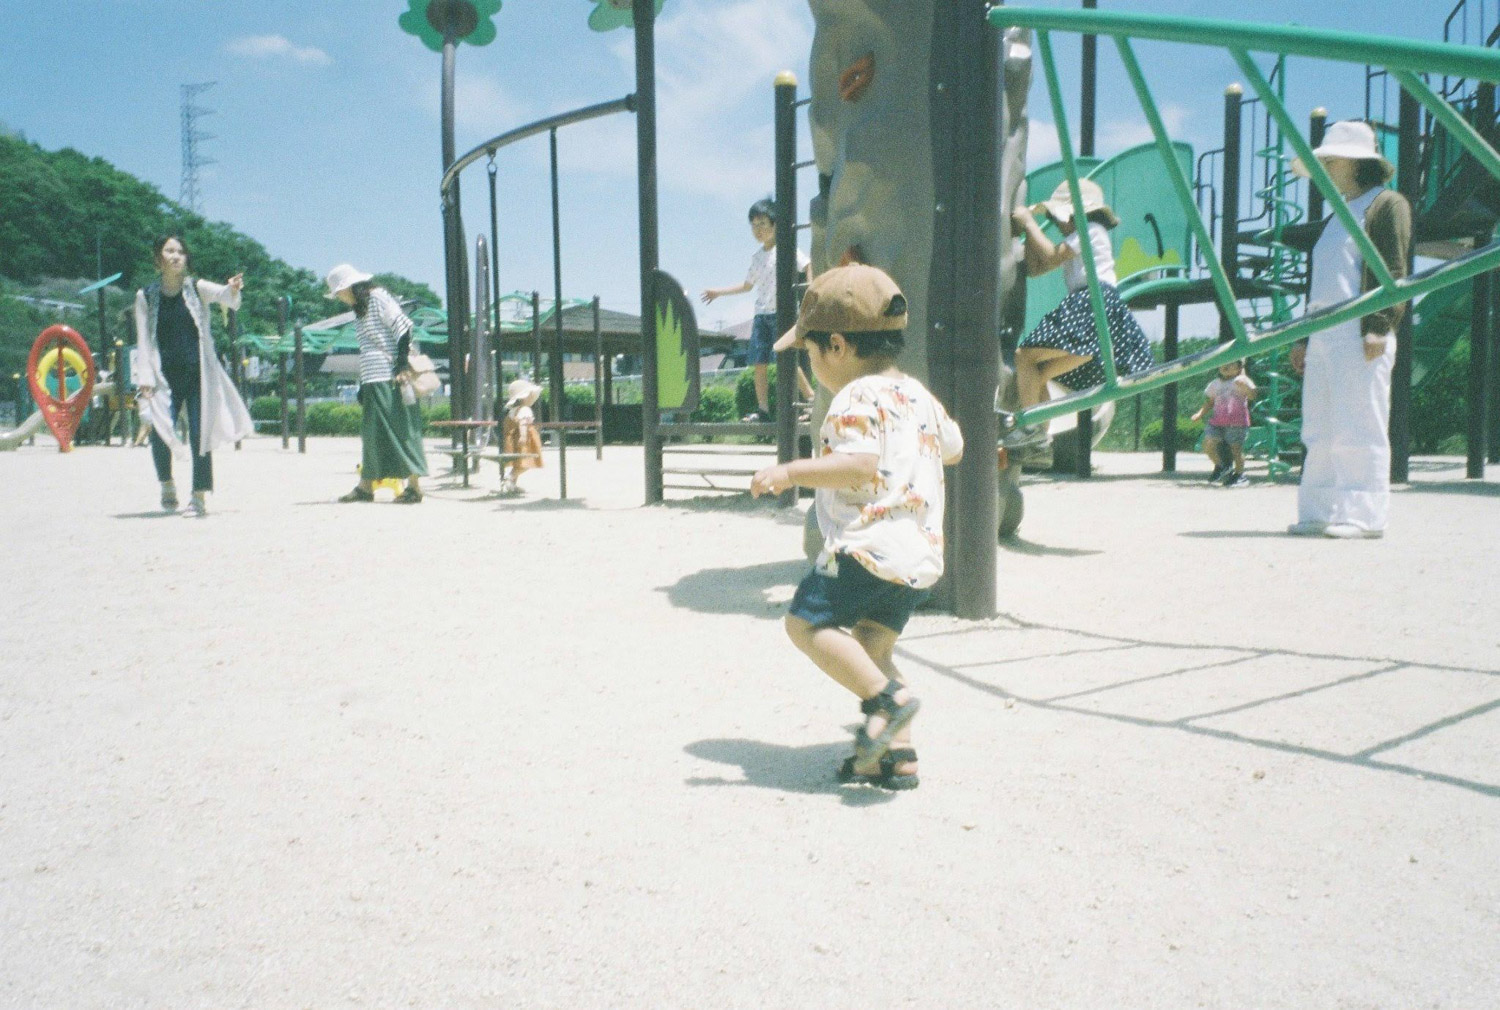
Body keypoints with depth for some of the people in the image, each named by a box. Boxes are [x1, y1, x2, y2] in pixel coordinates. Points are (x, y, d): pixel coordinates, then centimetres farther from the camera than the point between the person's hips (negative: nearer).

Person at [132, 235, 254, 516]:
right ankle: (167, 485, 18)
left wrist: (233, 290, -45)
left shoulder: (197, 288, 1)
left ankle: (200, 496, 8)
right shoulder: (145, 296, 5)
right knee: (160, 433, -9)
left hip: (199, 372, -1)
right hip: (166, 375, 1)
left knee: (200, 434, -4)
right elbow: (143, 341, 3)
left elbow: (223, 295, -21)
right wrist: (145, 380, -5)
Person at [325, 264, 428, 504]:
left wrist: (402, 366, -19)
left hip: (391, 378, -9)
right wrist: (362, 386, 19)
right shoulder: (360, 310, 21)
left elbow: (402, 327, -13)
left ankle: (414, 486, -6)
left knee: (400, 428, -8)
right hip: (373, 381, 9)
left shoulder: (378, 297, -4)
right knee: (372, 431, 8)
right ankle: (365, 486, 12)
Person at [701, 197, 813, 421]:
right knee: (759, 363, 2)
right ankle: (763, 409, 9)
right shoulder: (757, 257, 17)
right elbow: (748, 285, 26)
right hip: (761, 314, 6)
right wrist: (719, 292, 26)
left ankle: (812, 399, -4)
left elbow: (809, 266, -9)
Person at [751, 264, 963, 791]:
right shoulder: (918, 395, 19)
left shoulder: (857, 398, -9)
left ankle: (887, 696, -15)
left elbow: (859, 465, -25)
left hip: (870, 544, -9)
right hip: (921, 553, 9)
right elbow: (953, 448, 33)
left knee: (806, 622, -4)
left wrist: (791, 472, -22)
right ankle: (897, 754, 10)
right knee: (871, 648, 14)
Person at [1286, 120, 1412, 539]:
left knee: (1360, 428, -9)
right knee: (1320, 430, 6)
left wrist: (1379, 327, -20)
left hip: (1361, 336, -9)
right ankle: (1319, 512, 10)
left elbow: (1394, 272, -10)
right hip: (1324, 336, 9)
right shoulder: (1339, 216, 26)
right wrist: (1304, 338, 19)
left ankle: (1366, 516, -7)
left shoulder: (1387, 204, 1)